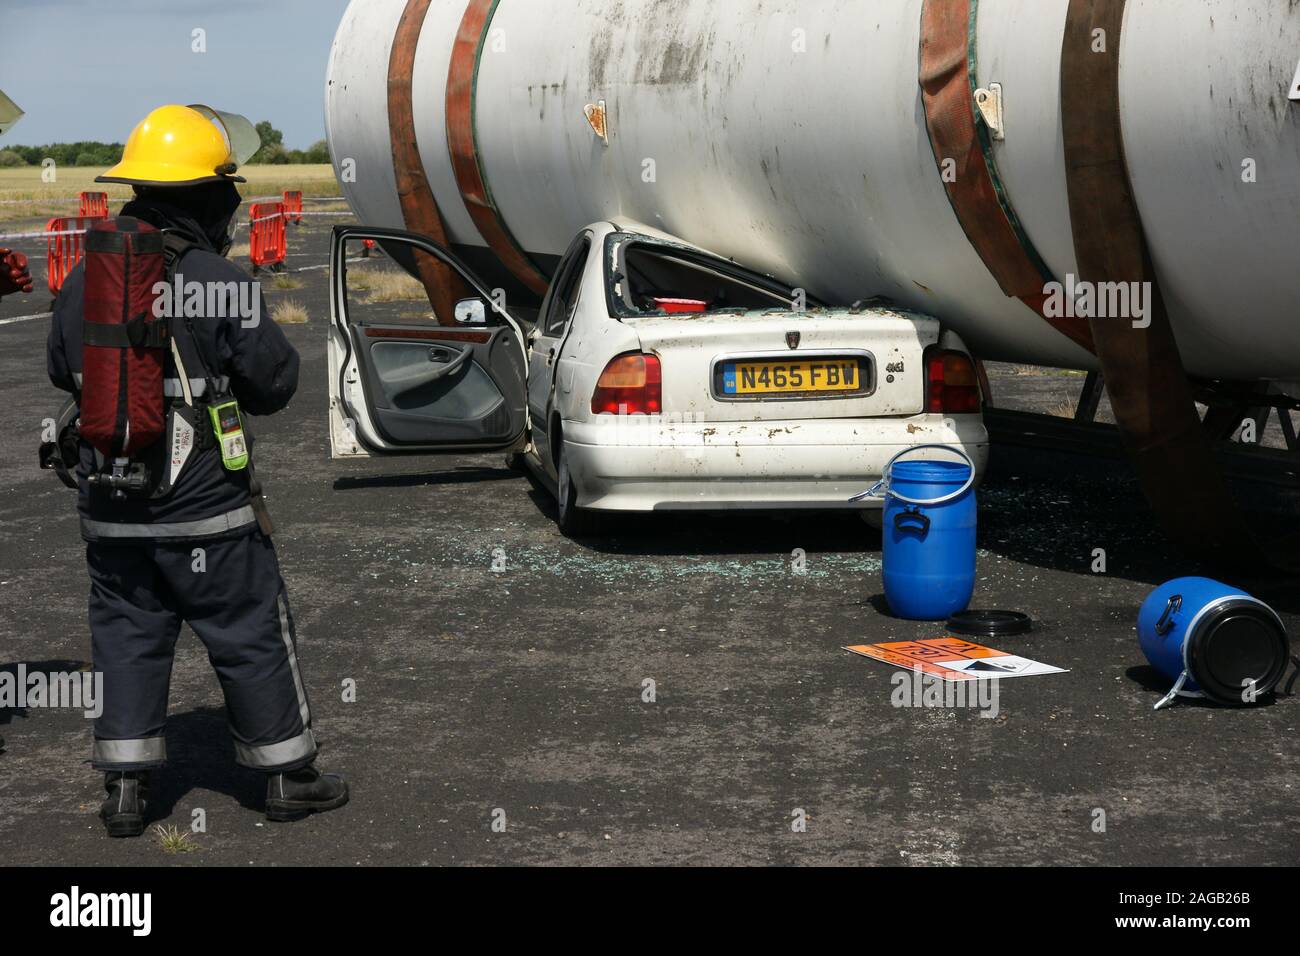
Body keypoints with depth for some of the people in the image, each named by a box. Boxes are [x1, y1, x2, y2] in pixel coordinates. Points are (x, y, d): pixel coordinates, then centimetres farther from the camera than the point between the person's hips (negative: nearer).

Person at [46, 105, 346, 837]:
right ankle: (288, 775, 17)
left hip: (111, 511, 5)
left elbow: (63, 372, 14)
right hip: (206, 508, -5)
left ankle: (126, 785, 15)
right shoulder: (220, 283, -16)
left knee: (127, 638, 14)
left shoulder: (83, 281, 1)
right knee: (254, 637, 8)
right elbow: (275, 381, -10)